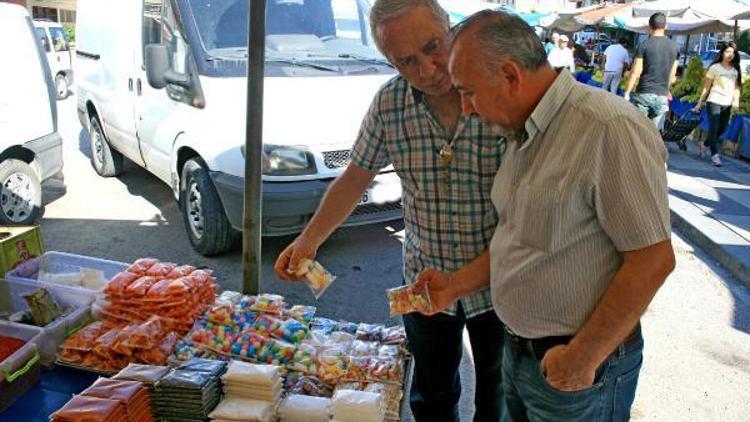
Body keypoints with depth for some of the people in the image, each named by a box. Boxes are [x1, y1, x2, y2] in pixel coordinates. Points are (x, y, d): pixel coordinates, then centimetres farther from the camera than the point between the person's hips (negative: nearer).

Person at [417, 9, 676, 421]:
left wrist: (583, 358, -18)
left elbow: (653, 259, -22)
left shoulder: (609, 129, -23)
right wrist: (458, 283, 5)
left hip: (583, 364, -8)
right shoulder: (522, 133, 4)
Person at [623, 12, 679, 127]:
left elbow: (635, 72, -9)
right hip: (662, 97, 4)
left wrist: (627, 93, -3)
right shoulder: (674, 47, 7)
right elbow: (672, 76, 12)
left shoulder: (644, 45, -6)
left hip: (644, 94, -4)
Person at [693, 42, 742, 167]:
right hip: (714, 102, -5)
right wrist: (699, 103, 0)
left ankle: (703, 144, 32)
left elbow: (737, 87, 10)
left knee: (722, 129, 11)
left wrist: (736, 101, -5)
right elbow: (706, 87, 1)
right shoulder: (715, 67, 0)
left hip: (727, 104, 5)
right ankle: (715, 154, -3)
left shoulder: (736, 70, 11)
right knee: (714, 128, -7)